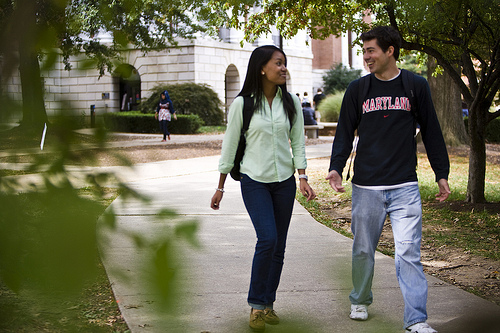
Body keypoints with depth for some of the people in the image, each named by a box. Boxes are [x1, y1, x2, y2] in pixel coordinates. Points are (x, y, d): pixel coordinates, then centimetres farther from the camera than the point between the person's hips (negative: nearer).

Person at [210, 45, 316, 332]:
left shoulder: (291, 102, 4)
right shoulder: (242, 103, -6)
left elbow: (298, 142, 8)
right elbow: (230, 145, -1)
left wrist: (302, 178, -3)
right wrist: (220, 187, 2)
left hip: (284, 181, 4)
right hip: (254, 181, -4)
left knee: (278, 246, 5)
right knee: (267, 239, -17)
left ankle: (268, 304, 18)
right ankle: (257, 305, -4)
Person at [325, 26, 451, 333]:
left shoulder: (416, 86, 5)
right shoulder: (357, 89, 7)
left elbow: (432, 132, 10)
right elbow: (345, 133, 10)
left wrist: (442, 174, 7)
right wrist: (336, 168, -5)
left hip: (405, 187, -1)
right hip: (366, 188, 2)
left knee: (408, 252, -9)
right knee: (364, 250, 11)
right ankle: (361, 301, 33)